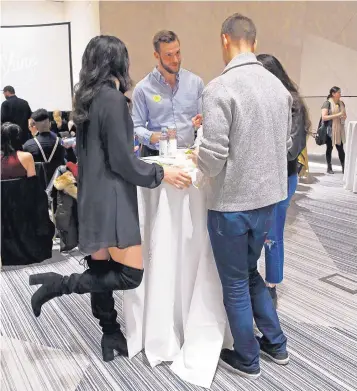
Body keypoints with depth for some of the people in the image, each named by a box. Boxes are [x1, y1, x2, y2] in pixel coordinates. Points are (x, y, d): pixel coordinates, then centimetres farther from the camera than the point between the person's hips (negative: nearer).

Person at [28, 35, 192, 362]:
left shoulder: (86, 98, 11)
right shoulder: (113, 98, -14)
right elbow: (122, 161, -17)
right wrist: (161, 174, -8)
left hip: (92, 195, 10)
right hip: (111, 196, -9)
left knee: (102, 271, 14)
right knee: (131, 274, -3)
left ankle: (110, 335, 26)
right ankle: (58, 284, -2)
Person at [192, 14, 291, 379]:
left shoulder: (220, 87, -17)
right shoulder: (278, 85, 4)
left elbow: (213, 158, -21)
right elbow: (284, 143, 13)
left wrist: (198, 159, 0)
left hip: (231, 202, -6)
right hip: (267, 197, 7)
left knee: (235, 283, 11)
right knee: (250, 272, 25)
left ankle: (247, 359, 29)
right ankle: (275, 343, 37)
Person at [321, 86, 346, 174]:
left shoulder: (341, 103, 10)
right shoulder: (327, 103, -8)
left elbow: (344, 115, 22)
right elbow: (324, 117, -17)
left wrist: (344, 116, -2)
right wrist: (337, 115, -20)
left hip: (339, 130, 5)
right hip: (330, 130, -4)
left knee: (341, 148, 2)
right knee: (329, 148, 6)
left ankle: (344, 167, 6)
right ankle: (329, 168, 16)